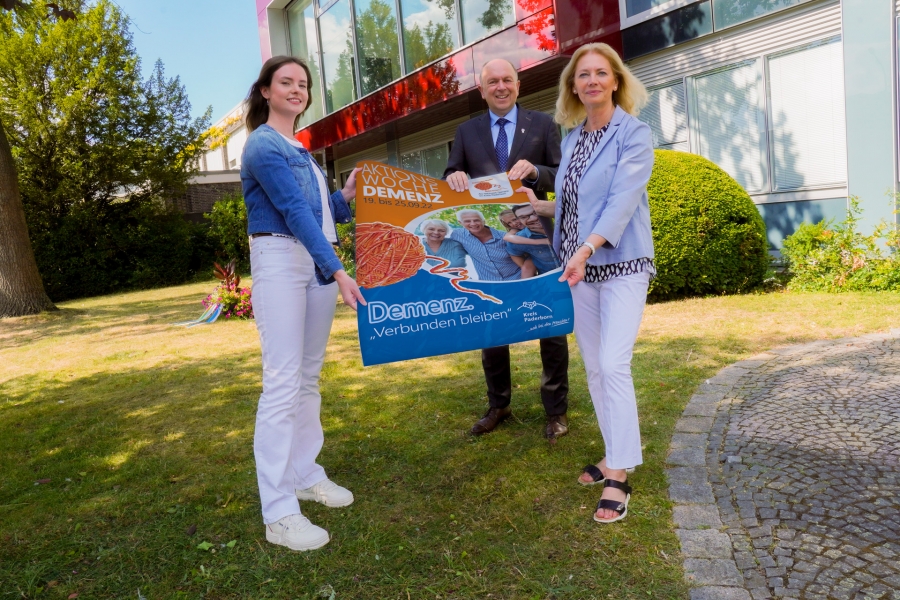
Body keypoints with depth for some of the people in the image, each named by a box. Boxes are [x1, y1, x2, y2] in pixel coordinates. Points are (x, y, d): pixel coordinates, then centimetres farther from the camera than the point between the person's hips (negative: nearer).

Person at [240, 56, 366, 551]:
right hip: (280, 261, -9)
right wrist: (338, 270, -25)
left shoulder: (300, 150, 20)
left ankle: (305, 474, 24)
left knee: (309, 376, 12)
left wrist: (346, 195, 5)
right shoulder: (263, 146, -7)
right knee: (282, 382, -10)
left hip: (318, 263, 9)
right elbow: (294, 211, -18)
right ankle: (279, 513, -5)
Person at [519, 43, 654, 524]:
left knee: (614, 365, -13)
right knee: (593, 367, 10)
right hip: (579, 265, 6)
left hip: (621, 264, -6)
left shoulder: (634, 134, -7)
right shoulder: (571, 138, 11)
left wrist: (586, 249, -30)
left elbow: (622, 201, -20)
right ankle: (615, 455, 24)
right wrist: (539, 206, 21)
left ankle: (618, 476, -5)